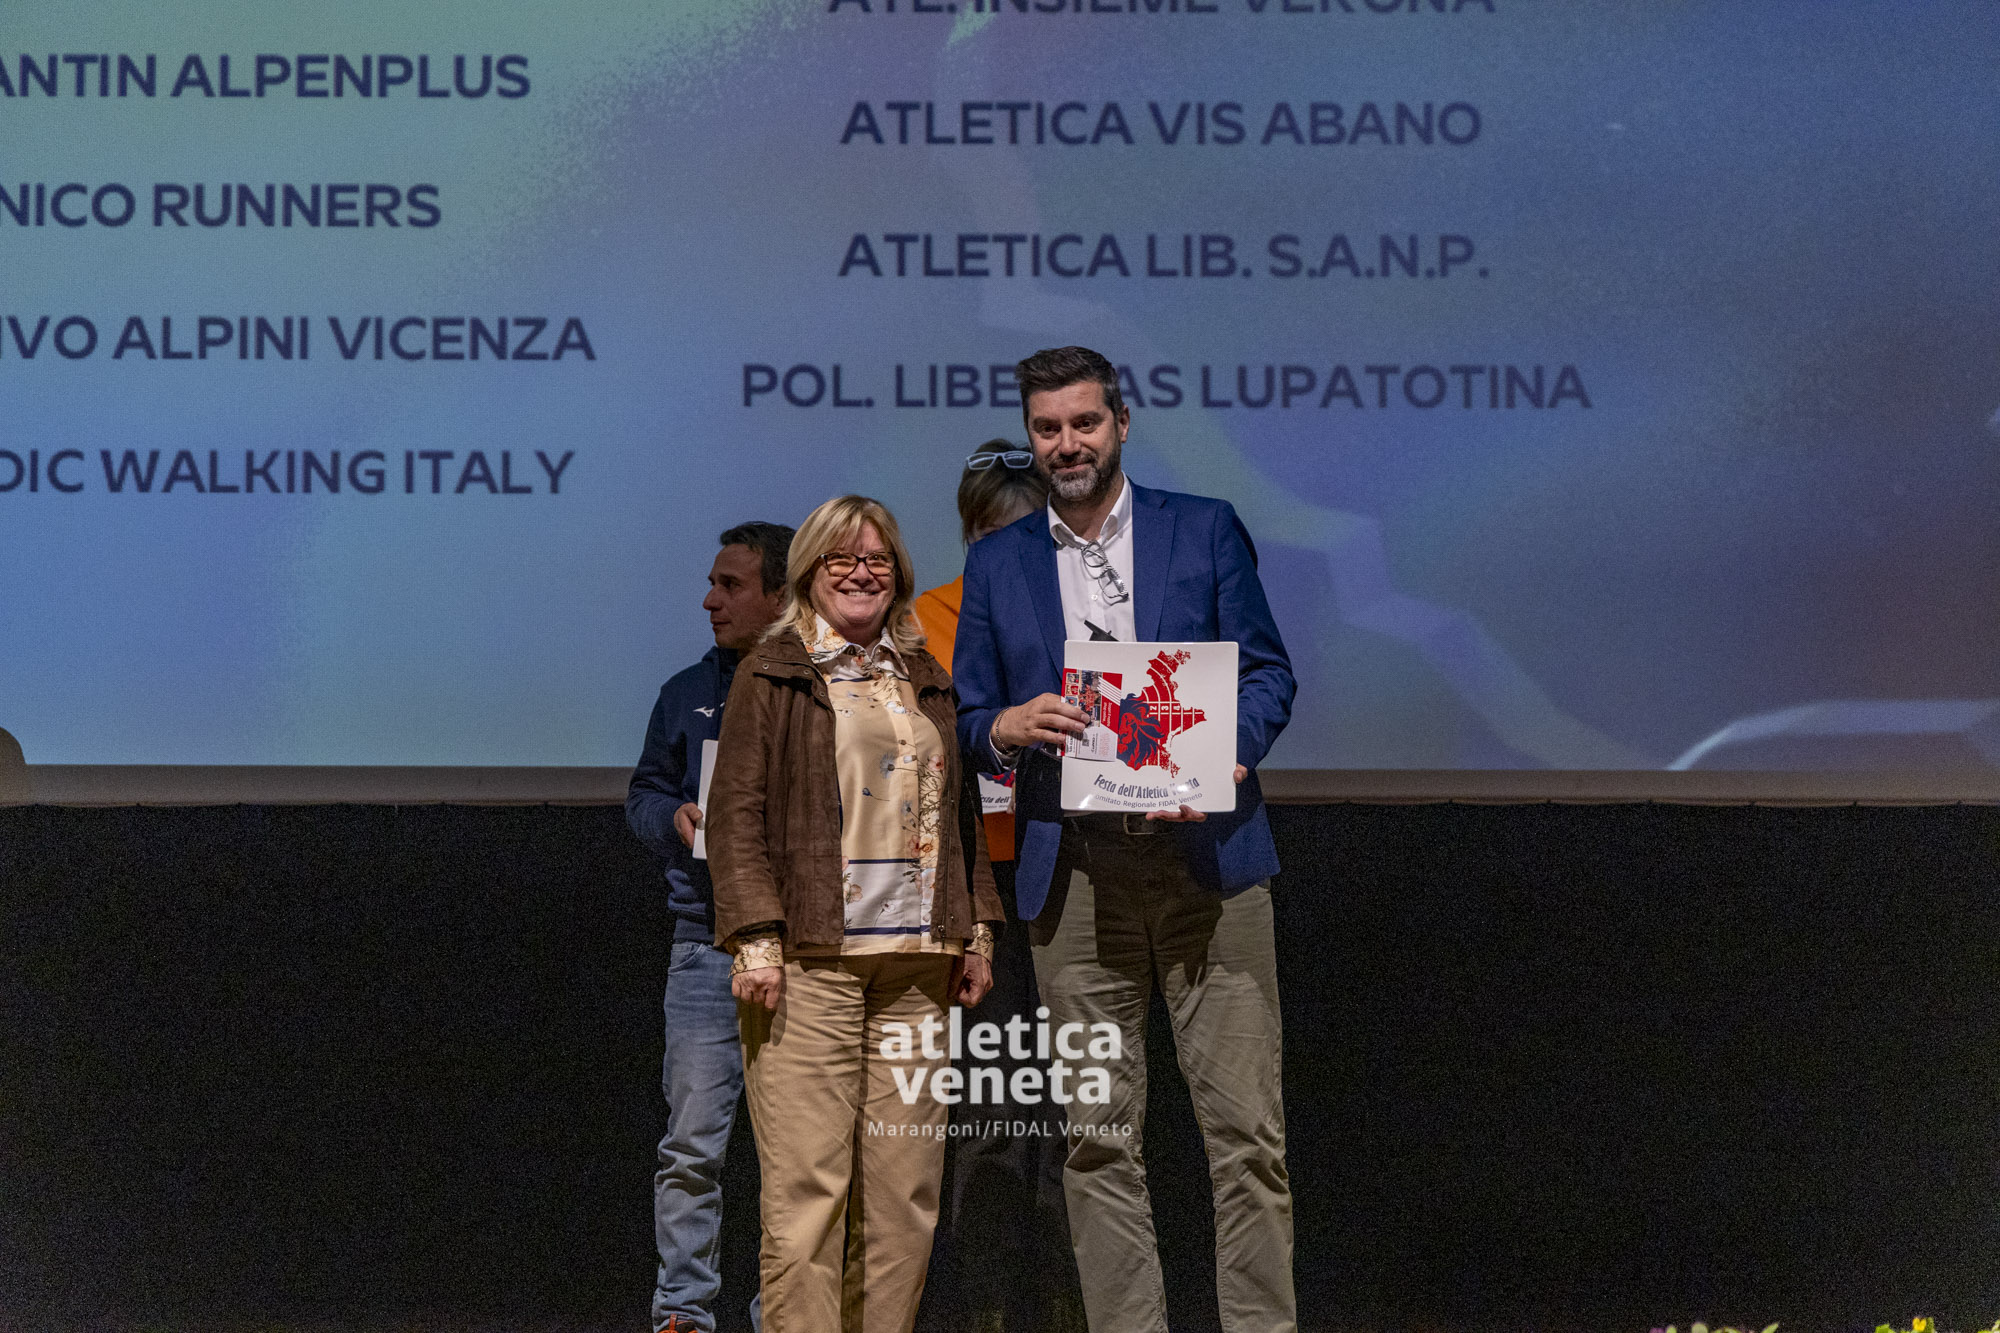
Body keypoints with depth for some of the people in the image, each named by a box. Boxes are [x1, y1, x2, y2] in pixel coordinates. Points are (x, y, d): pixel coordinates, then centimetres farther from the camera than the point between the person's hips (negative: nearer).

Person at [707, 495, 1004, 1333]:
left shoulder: (927, 682, 20)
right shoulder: (773, 674, 5)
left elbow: (962, 815, 23)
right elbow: (737, 815, -2)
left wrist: (977, 929, 15)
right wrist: (756, 941, -11)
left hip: (917, 961, 5)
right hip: (810, 957, -5)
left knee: (906, 1188, 3)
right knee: (806, 1184, -9)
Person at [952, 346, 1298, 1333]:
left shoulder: (1205, 530, 7)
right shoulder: (997, 564, 13)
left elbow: (1268, 671, 7)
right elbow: (969, 716, 14)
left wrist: (1223, 755, -12)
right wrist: (1009, 726, -10)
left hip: (1205, 855, -2)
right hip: (1073, 875, 2)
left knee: (1245, 1129, -3)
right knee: (1097, 1136, 3)